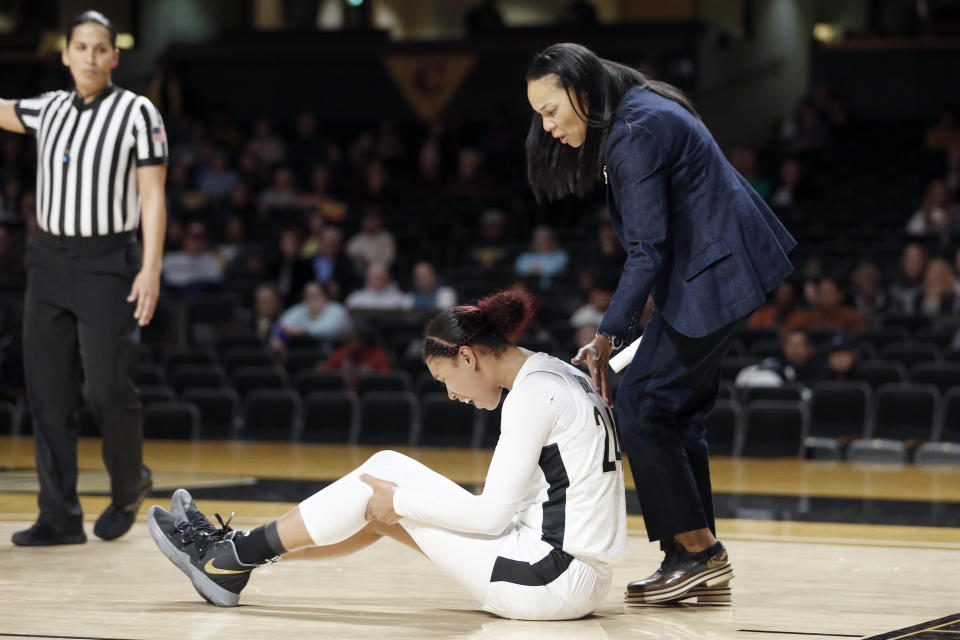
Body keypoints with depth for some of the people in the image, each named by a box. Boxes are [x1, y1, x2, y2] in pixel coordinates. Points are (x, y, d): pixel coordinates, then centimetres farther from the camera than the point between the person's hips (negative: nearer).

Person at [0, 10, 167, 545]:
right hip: (49, 260, 5)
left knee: (108, 389, -9)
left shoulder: (138, 113, -5)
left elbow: (153, 196, -8)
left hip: (107, 265, -5)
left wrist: (151, 269, -17)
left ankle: (130, 486, 18)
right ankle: (60, 516, 7)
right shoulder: (50, 109, 10)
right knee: (48, 393, 1)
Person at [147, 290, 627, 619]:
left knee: (385, 479, -3)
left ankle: (232, 557, 6)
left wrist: (403, 501, -5)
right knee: (387, 491, 10)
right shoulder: (560, 378, 15)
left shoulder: (532, 395, -15)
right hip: (577, 572, 9)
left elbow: (493, 514, -17)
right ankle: (233, 554, 18)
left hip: (553, 582, -9)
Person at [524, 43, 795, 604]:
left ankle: (696, 552, -4)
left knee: (641, 402, -7)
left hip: (714, 276, -11)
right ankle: (704, 559, 15)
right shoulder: (642, 112, 12)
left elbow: (648, 251, -21)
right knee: (678, 408, 12)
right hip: (725, 267, 11)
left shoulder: (636, 132, -19)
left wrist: (609, 336, -17)